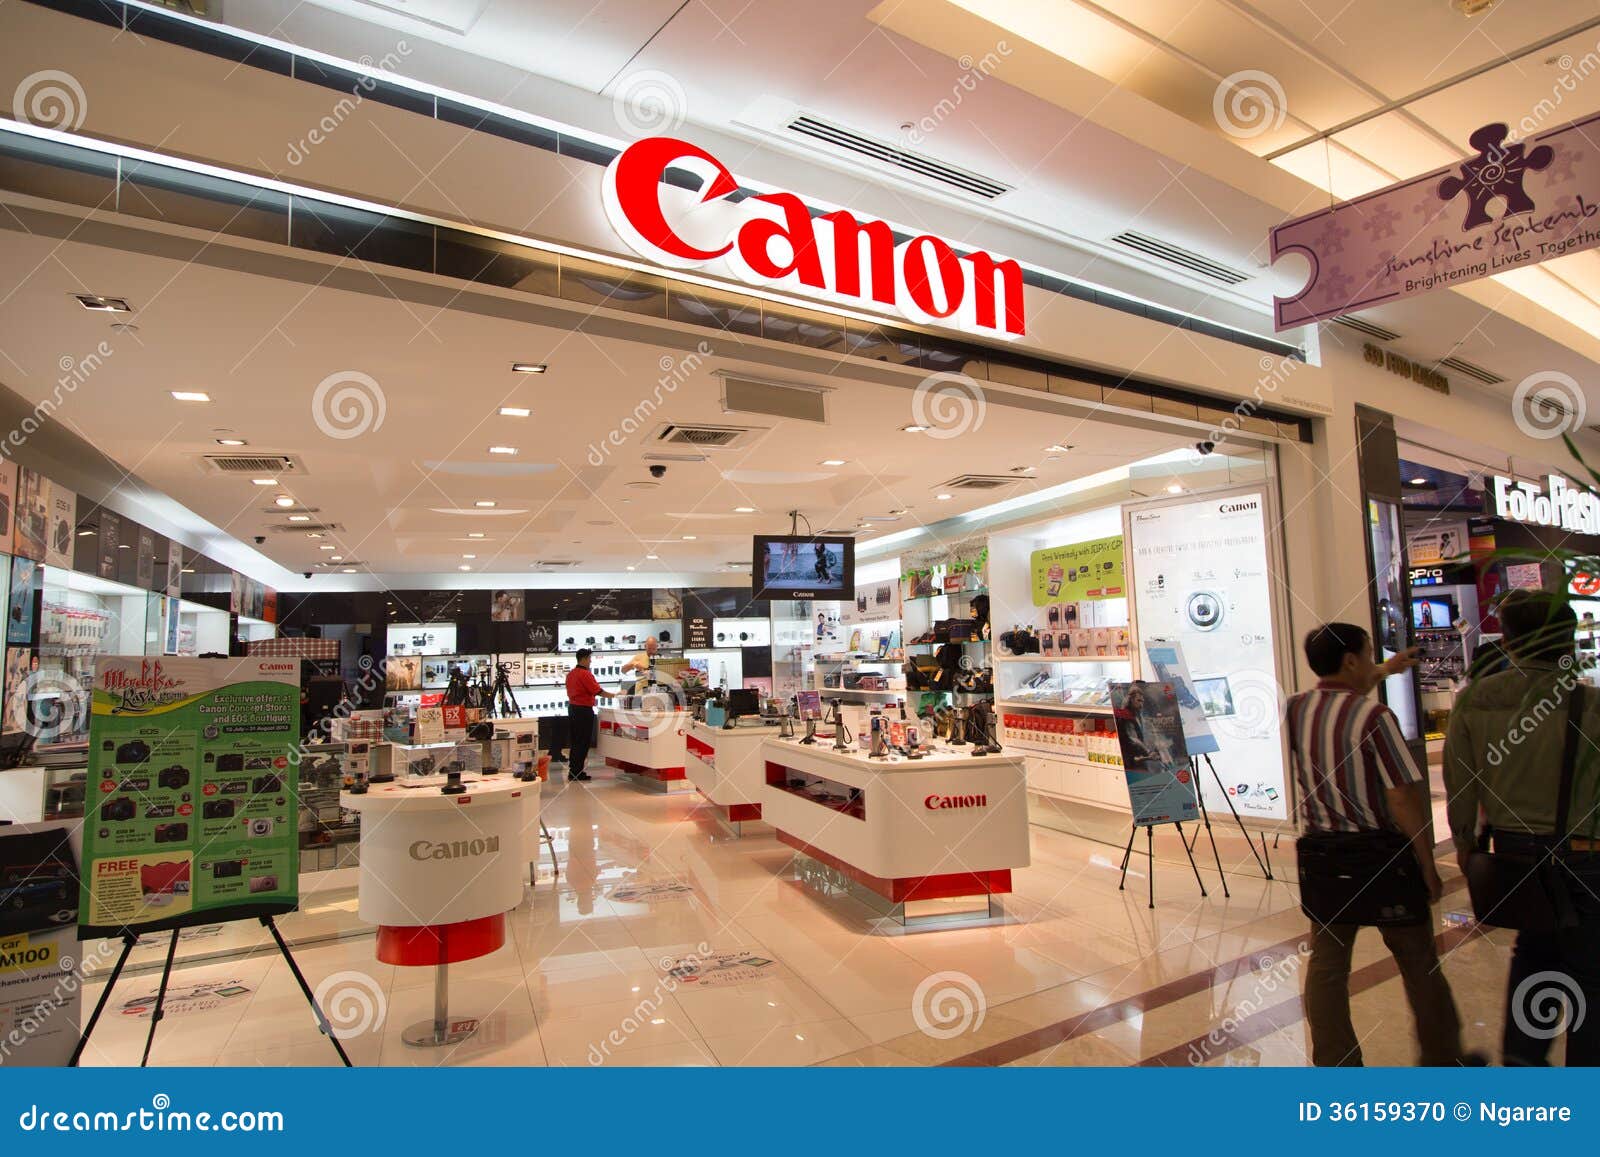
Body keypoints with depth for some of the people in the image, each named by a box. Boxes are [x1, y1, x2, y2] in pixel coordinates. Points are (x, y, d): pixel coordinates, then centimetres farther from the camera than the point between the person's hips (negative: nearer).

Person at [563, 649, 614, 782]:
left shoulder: (570, 674, 11)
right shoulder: (585, 674, -16)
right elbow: (598, 691, -19)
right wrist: (614, 696, -10)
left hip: (572, 707, 9)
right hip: (584, 710, -9)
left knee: (574, 741, 13)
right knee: (583, 742, -2)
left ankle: (573, 772, 18)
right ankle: (578, 773, 0)